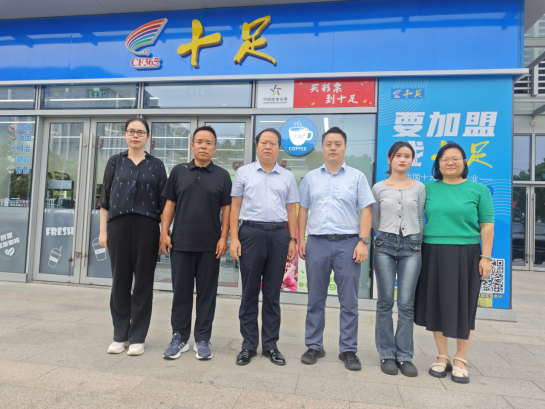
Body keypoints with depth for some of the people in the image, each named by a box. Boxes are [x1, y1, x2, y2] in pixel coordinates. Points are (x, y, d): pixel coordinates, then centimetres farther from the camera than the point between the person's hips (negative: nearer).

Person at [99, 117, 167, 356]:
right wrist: (103, 230, 4)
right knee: (120, 281, 7)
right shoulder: (115, 162, 10)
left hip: (147, 227, -1)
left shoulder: (156, 165, 7)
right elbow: (105, 198, 9)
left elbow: (163, 202, 6)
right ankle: (120, 335, 21)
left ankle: (137, 337, 15)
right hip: (118, 225, 1)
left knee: (143, 282, 3)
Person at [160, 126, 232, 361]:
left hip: (210, 245, -1)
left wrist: (224, 238, -6)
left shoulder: (222, 176, 4)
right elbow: (170, 204, 8)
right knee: (181, 291, 9)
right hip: (181, 243, 1)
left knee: (207, 293, 7)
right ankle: (180, 337, 22)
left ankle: (202, 339, 19)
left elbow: (226, 208, 2)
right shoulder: (178, 171, 8)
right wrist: (164, 232, 0)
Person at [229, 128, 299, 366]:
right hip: (251, 232, -1)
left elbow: (291, 210, 11)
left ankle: (270, 344, 21)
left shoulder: (288, 177, 12)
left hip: (279, 234, 2)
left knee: (273, 293, 8)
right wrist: (234, 238, -4)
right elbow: (235, 206, 4)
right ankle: (248, 345, 18)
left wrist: (292, 240, 4)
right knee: (249, 292, 5)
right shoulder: (244, 173, 8)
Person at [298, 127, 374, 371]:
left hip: (348, 243, -1)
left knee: (349, 301, 5)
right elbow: (303, 210, 12)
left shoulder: (357, 177, 6)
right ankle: (314, 347, 23)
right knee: (315, 299, 9)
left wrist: (363, 241, -8)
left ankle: (348, 350, 19)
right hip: (317, 242, 2)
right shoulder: (311, 178, 11)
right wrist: (301, 240, 4)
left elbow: (366, 211, 2)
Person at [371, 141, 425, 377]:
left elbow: (420, 219, 14)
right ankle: (387, 355, 13)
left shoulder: (419, 188, 9)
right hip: (385, 245, 0)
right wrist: (388, 234, 11)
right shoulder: (379, 188, 6)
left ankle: (405, 356, 13)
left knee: (406, 303, 0)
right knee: (385, 302, 3)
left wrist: (415, 239, 12)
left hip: (411, 246, 1)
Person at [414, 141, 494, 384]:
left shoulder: (478, 190, 3)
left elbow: (487, 225, 1)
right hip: (433, 254, 2)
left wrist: (486, 257, -6)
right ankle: (443, 358, 23)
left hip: (465, 255, -1)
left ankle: (460, 361, 22)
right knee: (436, 305, 8)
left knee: (464, 307, 6)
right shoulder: (428, 189, 6)